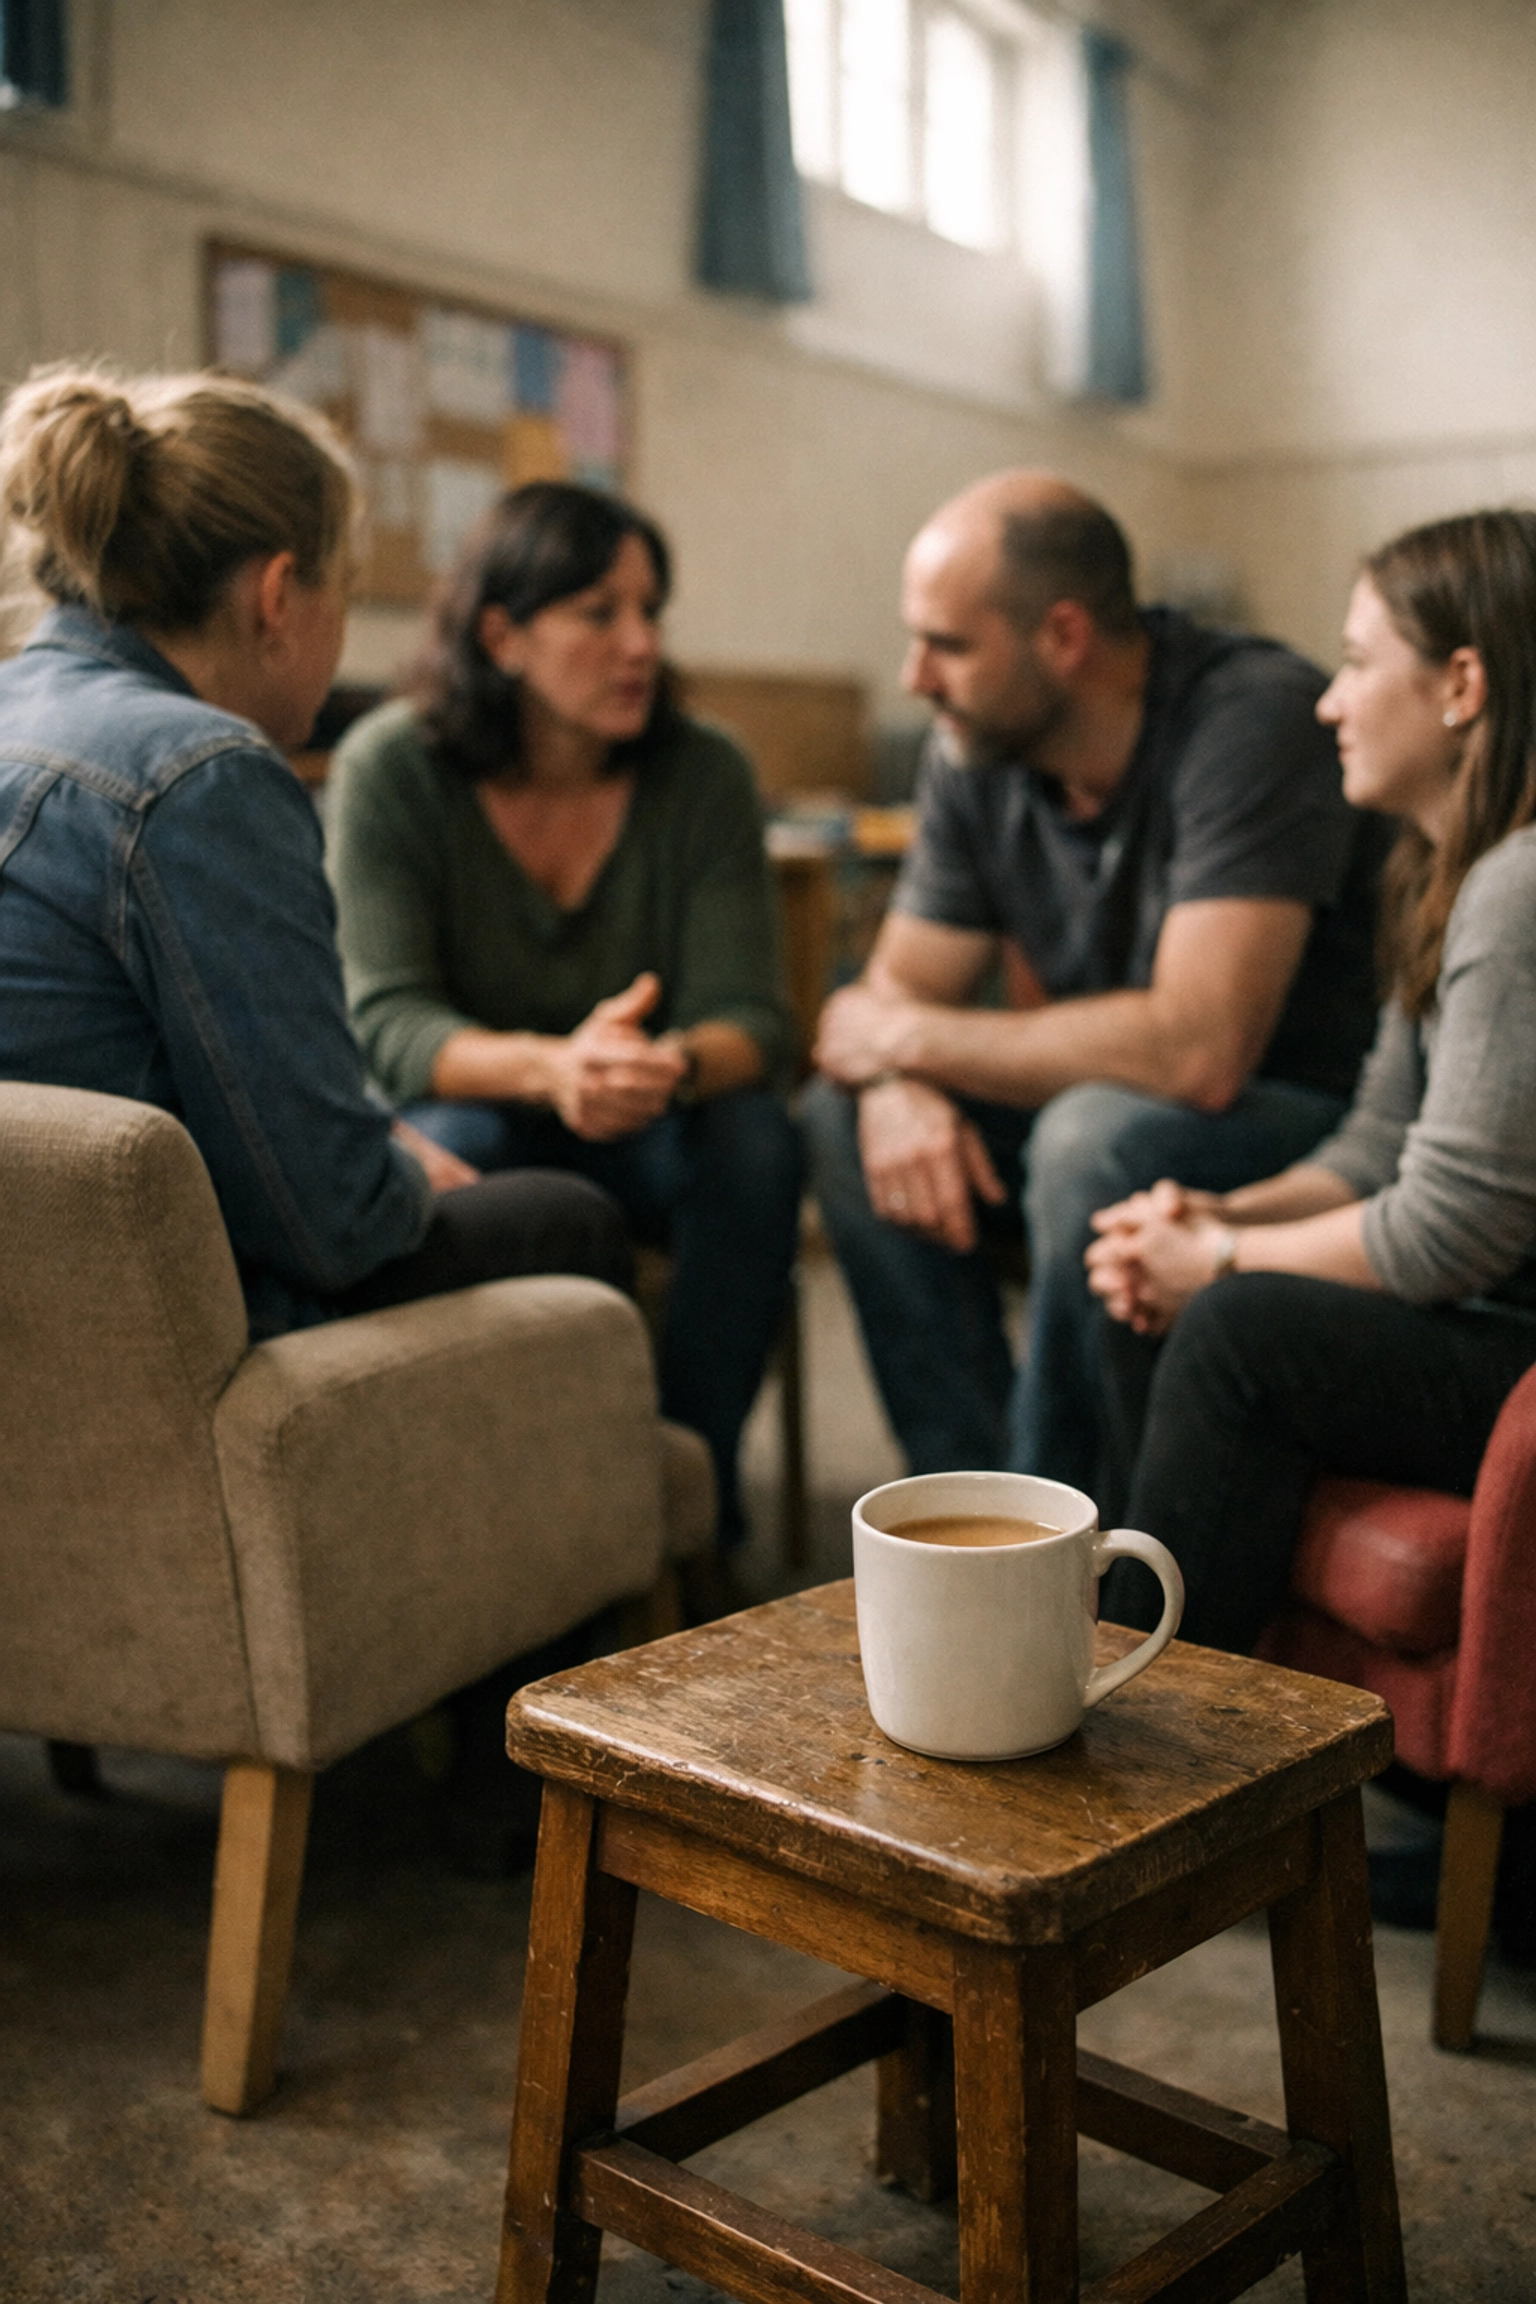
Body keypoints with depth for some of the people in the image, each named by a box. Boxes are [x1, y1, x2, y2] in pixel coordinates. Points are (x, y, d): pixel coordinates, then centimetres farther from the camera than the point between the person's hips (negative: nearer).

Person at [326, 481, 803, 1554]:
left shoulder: (706, 773, -9)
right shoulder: (391, 768, -14)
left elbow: (748, 1018, -14)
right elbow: (386, 1021, -21)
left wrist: (677, 1064, -40)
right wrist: (550, 1066, -42)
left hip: (645, 1139, 2)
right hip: (467, 1114, -1)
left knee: (757, 1140, -29)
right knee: (455, 1147, -35)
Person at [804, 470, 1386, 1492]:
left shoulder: (1254, 717, -25)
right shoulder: (975, 752, -2)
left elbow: (1198, 1051, -34)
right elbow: (900, 985, 4)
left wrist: (910, 1037, -22)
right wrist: (898, 1085, -23)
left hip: (1328, 1114, -7)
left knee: (1096, 1138, -34)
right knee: (844, 1115, -8)